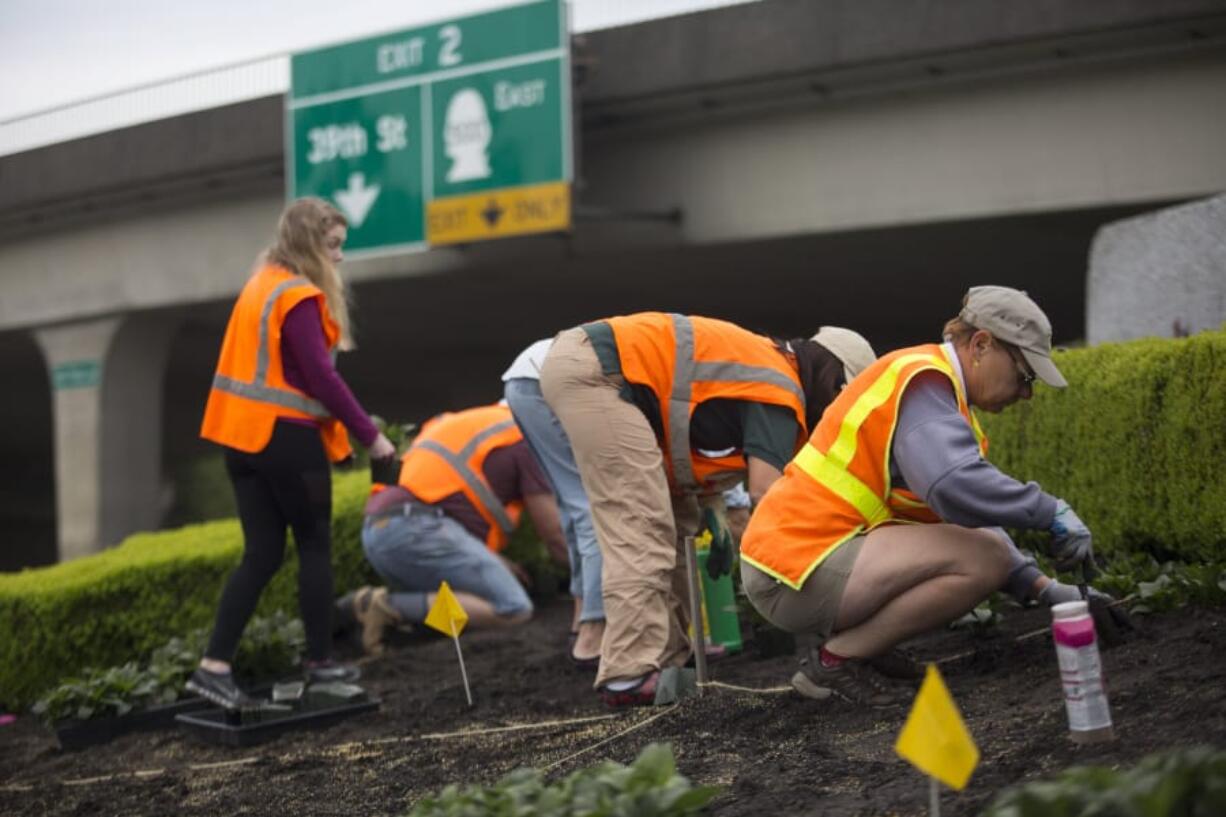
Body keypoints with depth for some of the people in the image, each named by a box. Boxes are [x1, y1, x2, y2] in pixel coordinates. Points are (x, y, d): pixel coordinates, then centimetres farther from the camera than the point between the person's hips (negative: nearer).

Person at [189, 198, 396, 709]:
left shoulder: (261, 285, 15)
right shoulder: (300, 297, -13)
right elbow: (319, 376, -18)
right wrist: (369, 434, -12)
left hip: (245, 434, 8)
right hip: (285, 436, -8)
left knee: (262, 554, 8)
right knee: (314, 546, 6)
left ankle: (214, 666, 1)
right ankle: (320, 663, 14)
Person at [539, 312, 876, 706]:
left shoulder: (764, 362, 20)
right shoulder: (779, 392, -7)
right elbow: (765, 495, -16)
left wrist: (713, 516, 11)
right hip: (593, 370, -10)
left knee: (673, 524, 14)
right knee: (640, 531, -13)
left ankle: (667, 659, 17)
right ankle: (630, 676, -15)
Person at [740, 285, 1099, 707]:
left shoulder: (940, 389, 17)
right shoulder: (922, 381, -14)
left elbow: (975, 515, 21)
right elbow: (956, 486, -32)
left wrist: (1039, 583, 12)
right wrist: (1052, 512, -20)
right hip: (794, 576, -10)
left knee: (990, 545, 17)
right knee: (982, 558, -19)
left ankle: (846, 637, 10)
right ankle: (835, 661, -9)